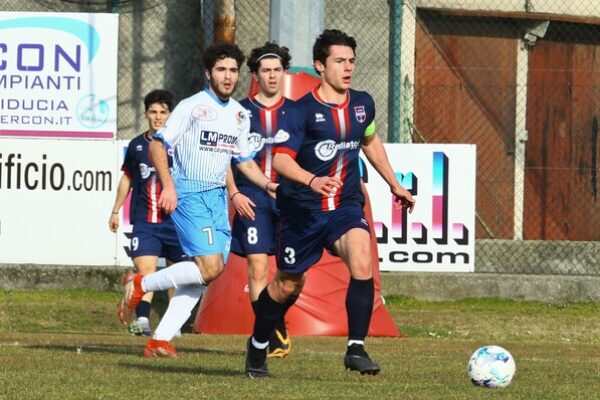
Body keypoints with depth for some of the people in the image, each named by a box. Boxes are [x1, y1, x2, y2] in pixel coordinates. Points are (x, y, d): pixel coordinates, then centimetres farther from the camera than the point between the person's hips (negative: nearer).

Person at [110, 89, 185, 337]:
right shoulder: (137, 145, 9)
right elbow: (127, 178, 22)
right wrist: (116, 210, 24)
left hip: (175, 220, -1)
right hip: (144, 220, 1)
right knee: (145, 269, -16)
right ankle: (142, 320, -24)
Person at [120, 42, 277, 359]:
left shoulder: (240, 114, 13)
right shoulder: (192, 106, -8)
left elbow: (243, 159, 23)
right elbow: (158, 145, -8)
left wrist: (267, 184, 7)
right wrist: (168, 184, -19)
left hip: (218, 196, 7)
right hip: (188, 194, -7)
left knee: (204, 274, 2)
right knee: (210, 267, -19)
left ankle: (161, 339, 6)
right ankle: (142, 284, -1)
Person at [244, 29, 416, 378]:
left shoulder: (363, 104, 4)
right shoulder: (303, 111, -13)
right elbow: (281, 159, -22)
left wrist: (395, 184, 26)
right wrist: (312, 180, -40)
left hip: (346, 206, 3)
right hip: (303, 209, -3)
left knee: (362, 261, -26)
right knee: (288, 285, 9)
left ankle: (356, 349, -22)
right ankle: (258, 346, 36)